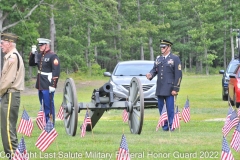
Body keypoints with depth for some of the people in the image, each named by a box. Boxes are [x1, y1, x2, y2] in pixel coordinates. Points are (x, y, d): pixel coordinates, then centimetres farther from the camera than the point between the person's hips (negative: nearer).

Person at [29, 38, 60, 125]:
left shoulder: (53, 56, -12)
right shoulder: (39, 55, 12)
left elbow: (56, 71, -17)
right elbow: (31, 63, 23)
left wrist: (53, 85, -21)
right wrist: (32, 53, 7)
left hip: (48, 86, -8)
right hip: (40, 85, 8)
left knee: (48, 106, -3)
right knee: (43, 105, 15)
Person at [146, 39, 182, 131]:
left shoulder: (175, 59, 0)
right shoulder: (158, 59, 16)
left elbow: (178, 75, -4)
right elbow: (154, 69, 13)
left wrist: (175, 89, -10)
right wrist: (150, 74, -13)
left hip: (169, 89, -5)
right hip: (160, 89, 5)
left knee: (170, 109, -5)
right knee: (161, 108, 7)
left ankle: (171, 126, 1)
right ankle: (164, 126, 14)